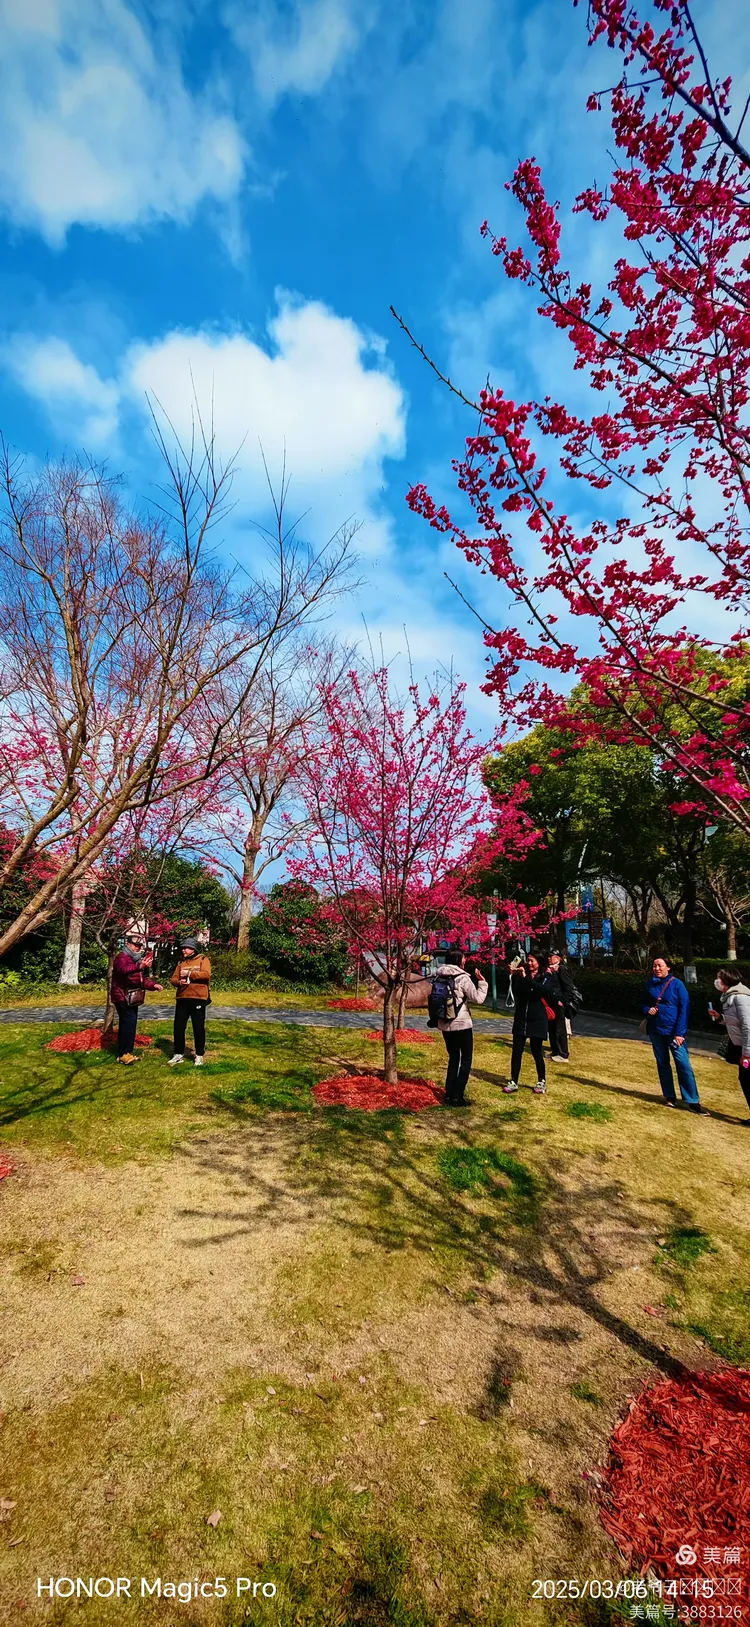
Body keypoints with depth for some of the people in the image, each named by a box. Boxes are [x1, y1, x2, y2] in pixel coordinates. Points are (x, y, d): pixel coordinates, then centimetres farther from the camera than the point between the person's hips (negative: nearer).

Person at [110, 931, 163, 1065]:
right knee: (129, 1022, -17)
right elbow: (123, 969, -36)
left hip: (132, 999, 10)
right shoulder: (122, 957, -11)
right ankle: (124, 1053, -13)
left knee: (129, 1024, 13)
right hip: (123, 997, -10)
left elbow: (142, 980, 20)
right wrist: (140, 966, -54)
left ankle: (125, 1053, 22)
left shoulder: (137, 960, 18)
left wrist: (153, 985, 1)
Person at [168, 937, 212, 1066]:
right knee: (179, 1027, 8)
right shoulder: (181, 962, 15)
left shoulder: (203, 960, -2)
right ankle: (178, 1054, 21)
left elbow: (206, 975, -17)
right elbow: (173, 978, 10)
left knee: (198, 1028, 2)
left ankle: (199, 1056, 14)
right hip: (182, 999, 5)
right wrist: (179, 982, -12)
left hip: (198, 999, -5)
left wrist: (189, 973, -18)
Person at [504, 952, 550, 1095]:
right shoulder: (521, 976, 6)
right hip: (520, 1019, 3)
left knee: (536, 1052, 5)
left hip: (537, 1020, -3)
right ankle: (513, 1082, 9)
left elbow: (542, 990, -24)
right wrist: (513, 975, -21)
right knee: (516, 1051, 2)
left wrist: (526, 977, -30)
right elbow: (516, 992, -8)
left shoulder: (544, 977, -2)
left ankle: (541, 1082, 22)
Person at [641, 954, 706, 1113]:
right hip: (656, 1031, 4)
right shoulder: (650, 984, 4)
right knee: (662, 1064, 11)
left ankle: (692, 1101, 1)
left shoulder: (677, 984, -8)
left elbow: (684, 1009, -9)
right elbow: (644, 1003, 16)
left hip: (674, 1031, -4)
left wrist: (680, 1033, -14)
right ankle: (669, 1097, 22)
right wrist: (647, 1010, -8)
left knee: (684, 1065, -8)